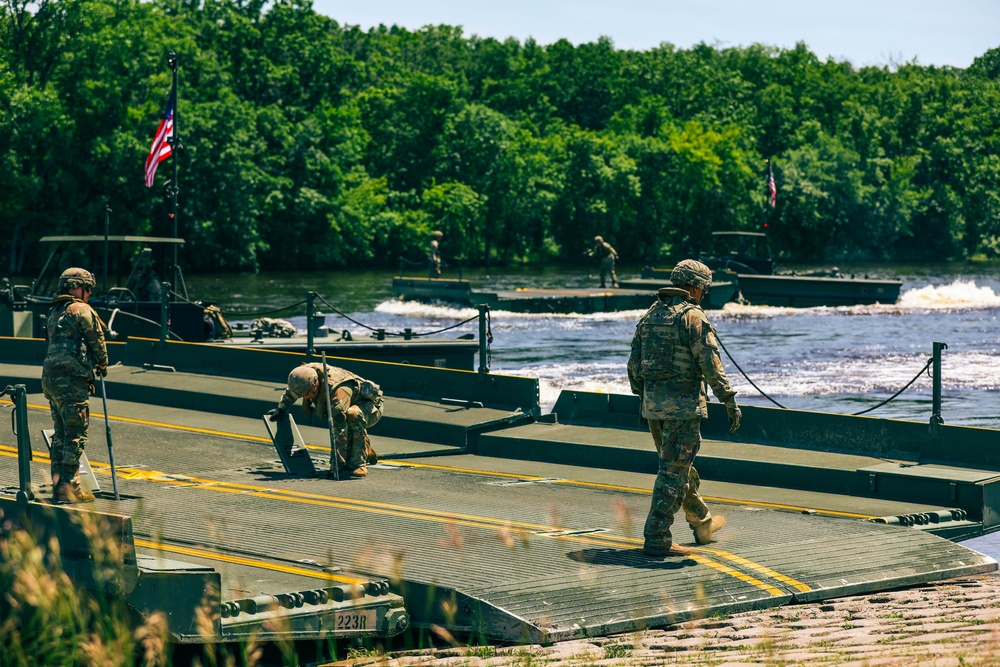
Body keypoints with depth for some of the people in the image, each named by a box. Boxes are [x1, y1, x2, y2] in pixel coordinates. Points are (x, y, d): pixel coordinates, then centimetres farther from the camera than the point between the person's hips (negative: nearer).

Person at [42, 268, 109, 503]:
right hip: (72, 380, -9)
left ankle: (57, 484, 14)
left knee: (61, 434, 14)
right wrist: (103, 364, 16)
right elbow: (96, 340, -2)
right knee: (76, 435, -6)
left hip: (51, 378, 9)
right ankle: (70, 487, -8)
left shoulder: (54, 313, 20)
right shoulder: (81, 310, -6)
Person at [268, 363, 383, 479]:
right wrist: (281, 408, 4)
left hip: (372, 408, -9)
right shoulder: (306, 373, -17)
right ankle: (367, 452, 17)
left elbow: (339, 431, -42)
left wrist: (336, 465, -43)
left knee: (352, 415, -38)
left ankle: (357, 464, -28)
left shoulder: (339, 391, -40)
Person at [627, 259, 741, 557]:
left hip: (652, 399, 8)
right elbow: (710, 363, -18)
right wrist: (729, 400, -16)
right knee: (674, 470, -3)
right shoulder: (693, 316, -11)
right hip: (683, 402, -8)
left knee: (678, 464, 20)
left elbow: (634, 362, 15)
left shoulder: (651, 314, 12)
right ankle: (656, 538, -4)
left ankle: (703, 523, 35)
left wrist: (641, 397, 24)